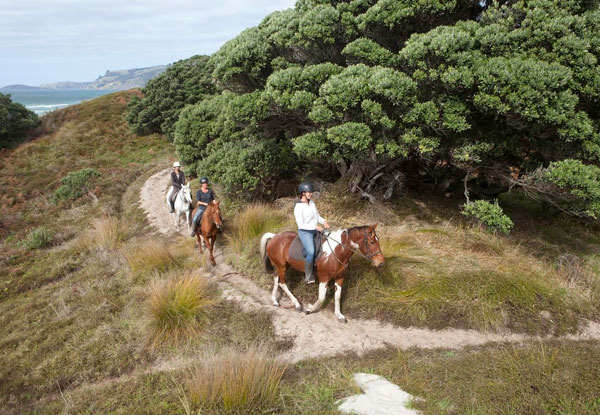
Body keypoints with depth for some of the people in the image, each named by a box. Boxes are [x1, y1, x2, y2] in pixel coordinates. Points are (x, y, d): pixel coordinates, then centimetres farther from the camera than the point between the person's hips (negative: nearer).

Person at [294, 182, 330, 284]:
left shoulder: (311, 203, 7)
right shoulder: (298, 207, -17)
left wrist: (324, 222, -5)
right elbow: (301, 224, -20)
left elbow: (317, 216, 16)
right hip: (305, 232, -9)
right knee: (311, 252, -28)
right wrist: (315, 227, -26)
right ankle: (308, 276, -11)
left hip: (315, 231, 9)